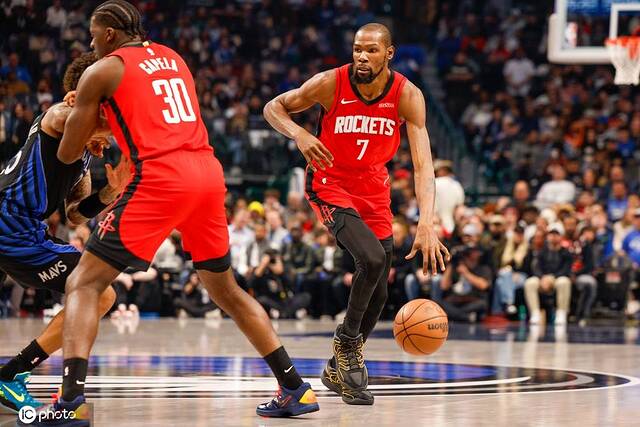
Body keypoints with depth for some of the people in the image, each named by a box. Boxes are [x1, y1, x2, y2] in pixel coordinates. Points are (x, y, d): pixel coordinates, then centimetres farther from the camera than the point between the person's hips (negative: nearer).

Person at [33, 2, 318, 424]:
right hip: (208, 171, 6)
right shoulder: (173, 58, 24)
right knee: (226, 288, 23)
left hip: (160, 177, -6)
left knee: (84, 283, -1)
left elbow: (68, 154, 9)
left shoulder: (102, 71, 6)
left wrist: (81, 114, 29)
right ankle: (296, 388, 21)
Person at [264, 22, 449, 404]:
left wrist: (426, 225, -39)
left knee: (379, 292, 6)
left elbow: (423, 165, -26)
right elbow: (274, 107, -7)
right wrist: (299, 134, -29)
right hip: (331, 184, -4)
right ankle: (347, 340, -3)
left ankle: (339, 369, 27)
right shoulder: (331, 83, -21)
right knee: (373, 259, -27)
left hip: (374, 191, 4)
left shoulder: (407, 96, -19)